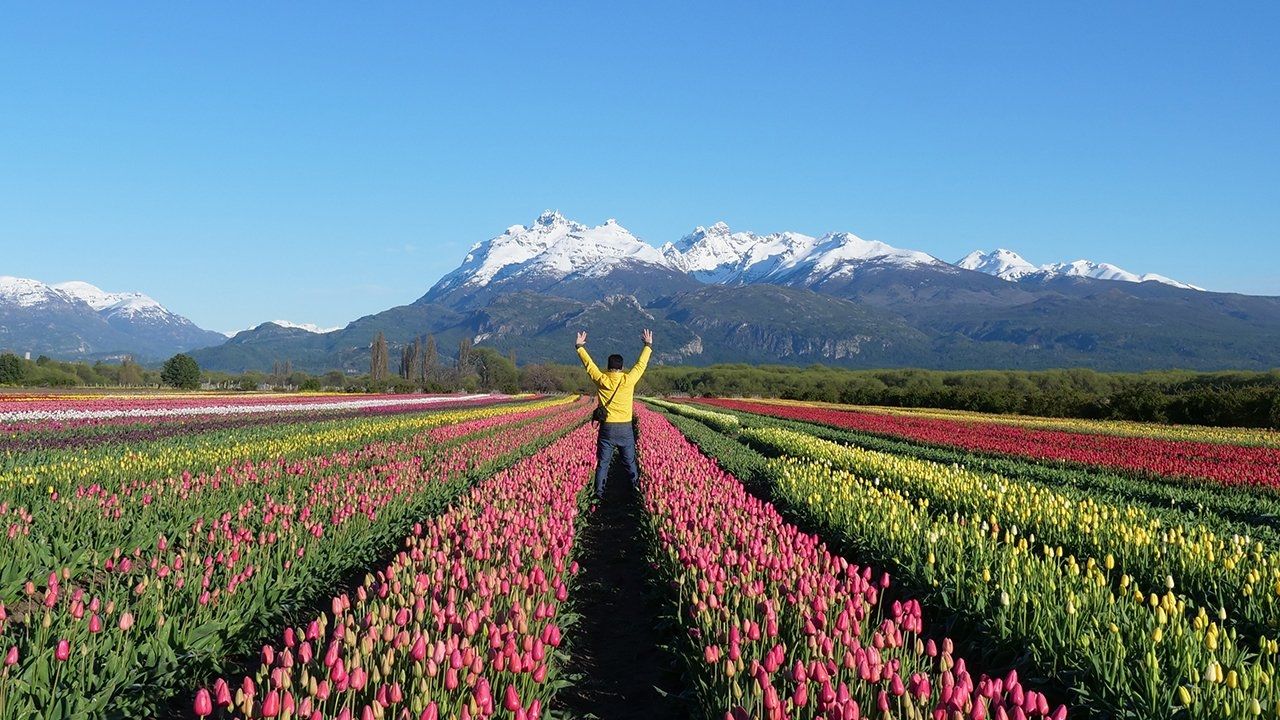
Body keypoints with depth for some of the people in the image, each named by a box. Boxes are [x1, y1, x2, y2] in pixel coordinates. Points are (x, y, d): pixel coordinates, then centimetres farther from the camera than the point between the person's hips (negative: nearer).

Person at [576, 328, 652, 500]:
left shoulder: (601, 380, -6)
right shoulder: (628, 380, -8)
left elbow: (588, 364, 7)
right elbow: (641, 364, 5)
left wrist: (580, 346, 20)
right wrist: (648, 345, 18)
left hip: (607, 428, 0)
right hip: (625, 428, 0)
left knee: (603, 463, 4)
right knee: (630, 462, 11)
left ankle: (599, 492, 2)